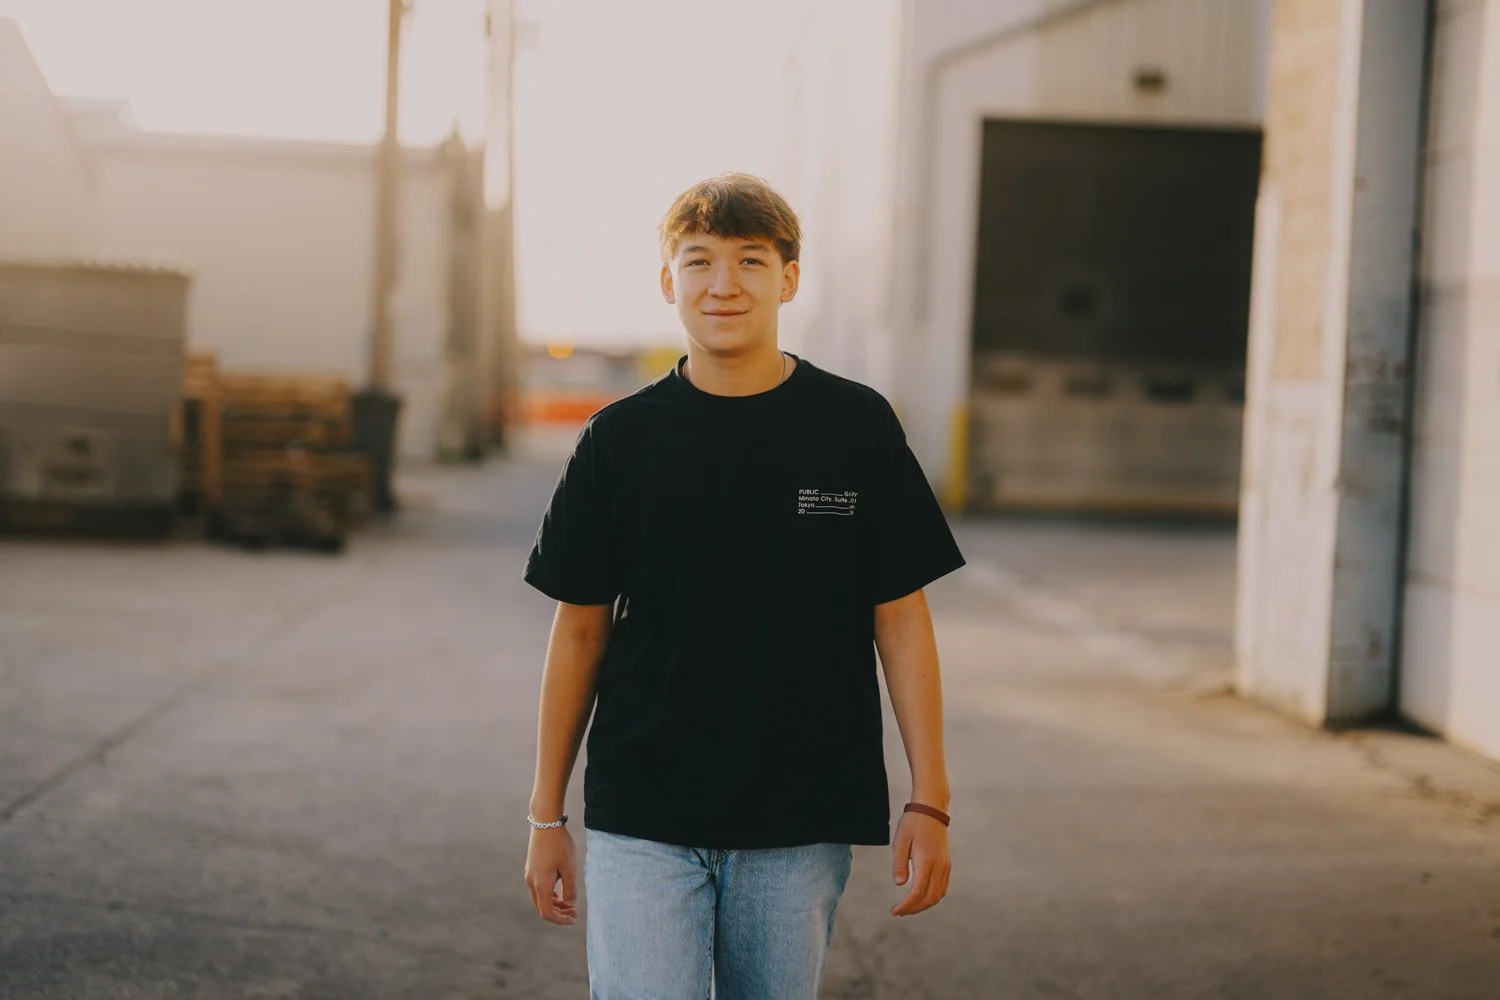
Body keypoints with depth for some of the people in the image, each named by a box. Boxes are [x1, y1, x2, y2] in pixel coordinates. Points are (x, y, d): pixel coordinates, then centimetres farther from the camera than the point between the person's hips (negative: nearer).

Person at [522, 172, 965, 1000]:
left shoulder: (856, 427, -1)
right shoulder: (621, 438, 0)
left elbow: (901, 617, 1)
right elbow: (581, 629, 6)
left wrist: (928, 802, -3)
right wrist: (546, 815, 7)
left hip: (801, 822, 0)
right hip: (641, 821, 0)